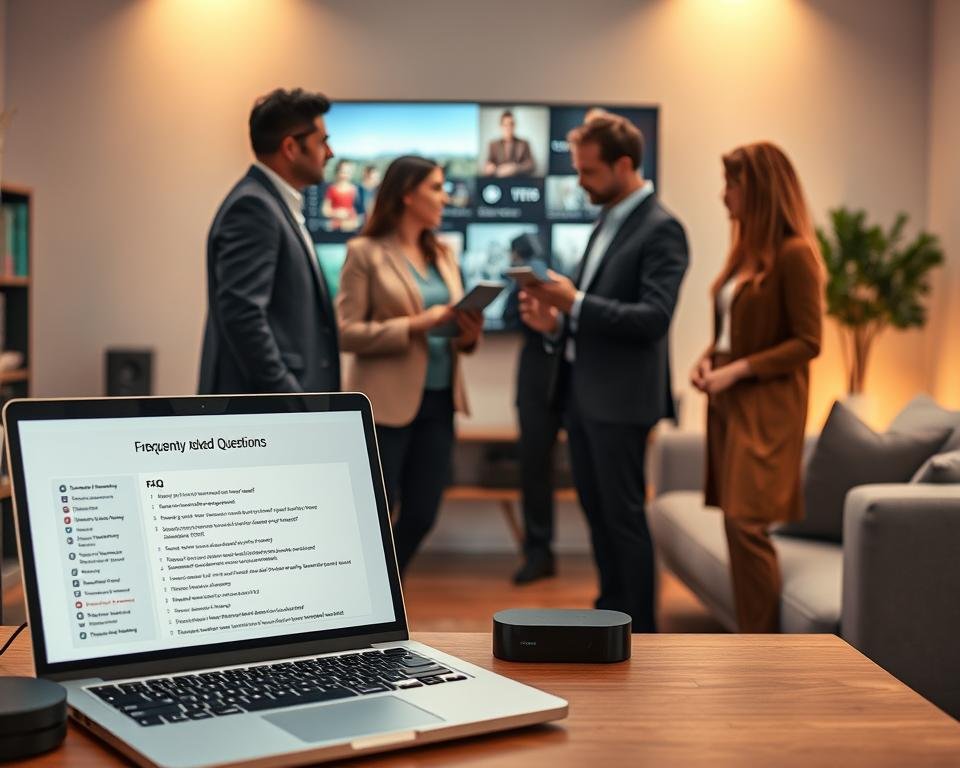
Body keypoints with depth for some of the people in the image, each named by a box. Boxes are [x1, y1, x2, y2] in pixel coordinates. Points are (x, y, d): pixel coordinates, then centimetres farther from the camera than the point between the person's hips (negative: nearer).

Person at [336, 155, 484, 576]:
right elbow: (348, 332, -12)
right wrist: (415, 325, -21)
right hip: (387, 402, -6)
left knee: (421, 516, 11)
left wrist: (468, 333, -8)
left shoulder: (443, 254, 12)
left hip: (439, 400, 6)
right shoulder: (365, 252, -6)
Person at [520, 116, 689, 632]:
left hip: (619, 397, -8)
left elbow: (652, 319, -22)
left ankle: (638, 629, 11)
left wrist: (574, 302, -26)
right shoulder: (608, 220, 14)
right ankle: (609, 614, 27)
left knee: (623, 515, 0)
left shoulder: (660, 229, -13)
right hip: (581, 391, 9)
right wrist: (557, 321, 1)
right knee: (597, 512, 15)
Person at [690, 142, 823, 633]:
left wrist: (738, 369, -17)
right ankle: (750, 640, 17)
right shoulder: (747, 250, 13)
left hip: (766, 405, -8)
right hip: (729, 402, 8)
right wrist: (707, 359, 3)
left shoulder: (793, 254, -11)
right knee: (735, 524, 9)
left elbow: (808, 343, -13)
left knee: (747, 523, -11)